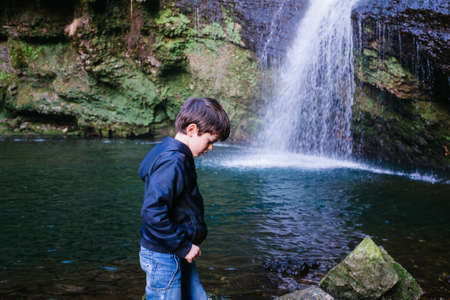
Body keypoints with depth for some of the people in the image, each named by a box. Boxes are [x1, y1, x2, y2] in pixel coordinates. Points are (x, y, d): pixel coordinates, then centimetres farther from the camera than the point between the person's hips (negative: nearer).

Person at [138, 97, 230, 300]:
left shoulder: (178, 157, 9)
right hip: (164, 257, -10)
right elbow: (152, 213, -31)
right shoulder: (172, 163, -23)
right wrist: (184, 246, -22)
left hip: (178, 254, 10)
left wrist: (185, 246, 14)